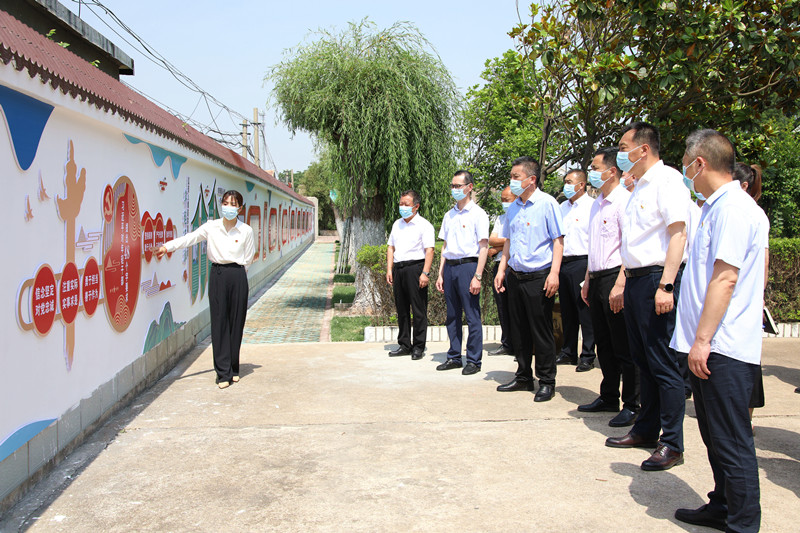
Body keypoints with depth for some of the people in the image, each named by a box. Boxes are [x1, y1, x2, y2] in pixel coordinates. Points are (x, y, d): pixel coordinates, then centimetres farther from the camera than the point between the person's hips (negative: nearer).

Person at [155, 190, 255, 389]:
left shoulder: (246, 231, 2)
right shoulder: (211, 227, 4)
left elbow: (247, 260, 6)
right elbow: (190, 238, -6)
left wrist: (235, 272, -1)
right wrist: (167, 246, -18)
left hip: (237, 277, 0)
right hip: (217, 275, 0)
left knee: (236, 322, 3)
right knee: (219, 322, -2)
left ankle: (233, 368, 17)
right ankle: (224, 372, 0)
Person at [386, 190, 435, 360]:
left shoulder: (424, 225, -1)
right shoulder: (397, 224, 19)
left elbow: (429, 250, -9)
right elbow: (391, 247, 20)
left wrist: (425, 273, -17)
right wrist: (389, 269, 10)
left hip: (415, 267, -6)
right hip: (398, 268, 6)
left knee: (418, 309, -3)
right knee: (401, 308, 9)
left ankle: (418, 347, 3)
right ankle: (404, 345, 17)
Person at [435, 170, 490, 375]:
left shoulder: (477, 214, -3)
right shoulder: (449, 215, 16)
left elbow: (484, 247, -7)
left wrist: (477, 276, -15)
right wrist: (440, 274, 14)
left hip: (468, 266, -6)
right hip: (450, 267, 6)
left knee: (472, 316, -3)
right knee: (452, 316, 10)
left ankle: (474, 360, 4)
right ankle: (454, 357, 19)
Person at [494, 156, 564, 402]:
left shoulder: (547, 203, -7)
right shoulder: (513, 207, 12)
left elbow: (558, 240, -10)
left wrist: (554, 273, -17)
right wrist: (502, 269, 13)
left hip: (538, 277, -6)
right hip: (515, 277, 7)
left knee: (541, 332, 0)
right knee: (519, 330, 12)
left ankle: (547, 382, 11)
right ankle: (524, 377, 25)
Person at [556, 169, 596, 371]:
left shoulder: (591, 205, -7)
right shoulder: (563, 207, 16)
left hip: (581, 262, -7)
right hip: (562, 263, 7)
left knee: (585, 312, -3)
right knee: (567, 311, 13)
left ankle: (587, 357, 5)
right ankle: (569, 353, 23)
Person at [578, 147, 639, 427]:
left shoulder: (624, 200, -12)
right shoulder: (597, 203, 16)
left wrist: (620, 284, -25)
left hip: (615, 278, -9)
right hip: (597, 278, 9)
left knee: (623, 346, -2)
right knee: (604, 344, 15)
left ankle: (632, 405, 7)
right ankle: (609, 398, 27)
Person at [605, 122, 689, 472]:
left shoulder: (667, 179, -9)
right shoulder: (638, 187, 19)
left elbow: (678, 234, -18)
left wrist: (666, 286, -24)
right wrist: (623, 282, 18)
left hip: (657, 279, -9)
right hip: (635, 280, 9)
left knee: (664, 364, -4)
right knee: (644, 361, 15)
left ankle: (672, 443, 4)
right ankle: (646, 430, 25)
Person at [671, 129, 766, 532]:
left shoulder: (733, 208, -15)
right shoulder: (719, 206, 16)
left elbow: (726, 279, -22)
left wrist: (703, 339, -22)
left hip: (724, 349, -10)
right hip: (711, 346, 10)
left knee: (732, 442, -1)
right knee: (716, 436, 18)